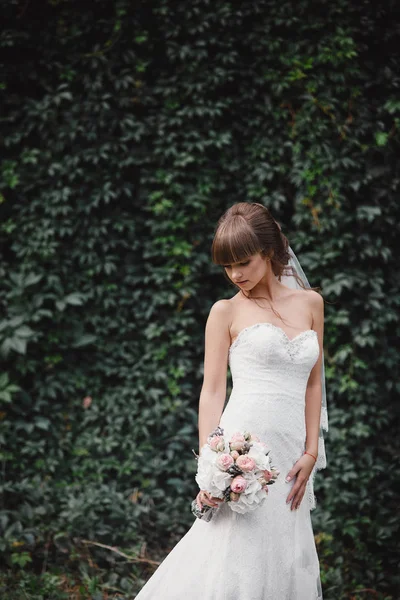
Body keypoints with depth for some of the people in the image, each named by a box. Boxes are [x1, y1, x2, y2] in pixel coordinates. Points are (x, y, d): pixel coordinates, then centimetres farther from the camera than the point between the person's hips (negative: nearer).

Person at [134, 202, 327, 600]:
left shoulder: (310, 303, 13)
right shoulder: (226, 311, 4)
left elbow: (313, 382, 15)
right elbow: (212, 391, 1)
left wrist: (311, 453, 5)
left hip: (290, 458, 4)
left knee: (285, 567, 5)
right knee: (230, 565, -9)